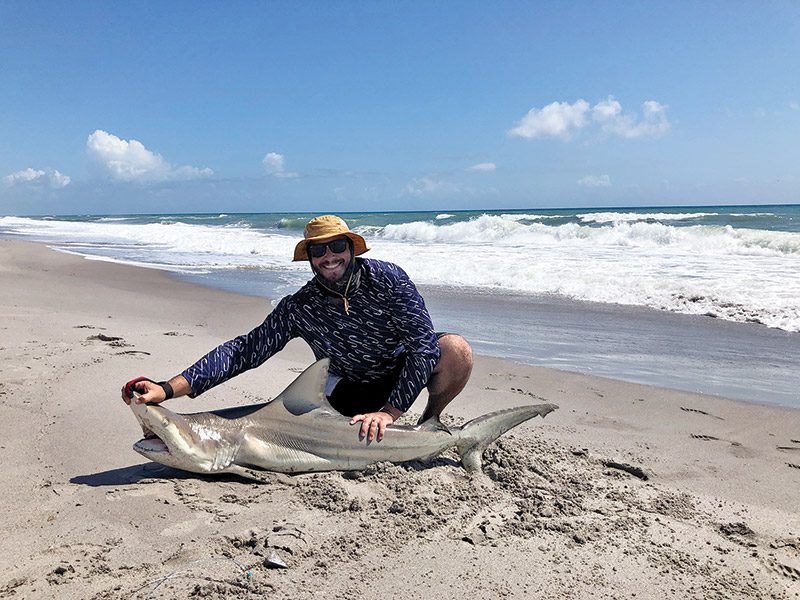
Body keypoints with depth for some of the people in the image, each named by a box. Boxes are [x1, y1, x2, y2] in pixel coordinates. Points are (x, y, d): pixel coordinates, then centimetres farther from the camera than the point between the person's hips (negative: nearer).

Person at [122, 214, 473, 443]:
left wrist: (389, 412, -33)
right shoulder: (299, 308, -18)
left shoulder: (386, 278, -23)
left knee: (455, 349, -29)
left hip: (403, 371, -1)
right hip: (354, 386, 2)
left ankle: (430, 422, 1)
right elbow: (245, 350, -23)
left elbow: (423, 344, -26)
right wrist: (167, 389, -35)